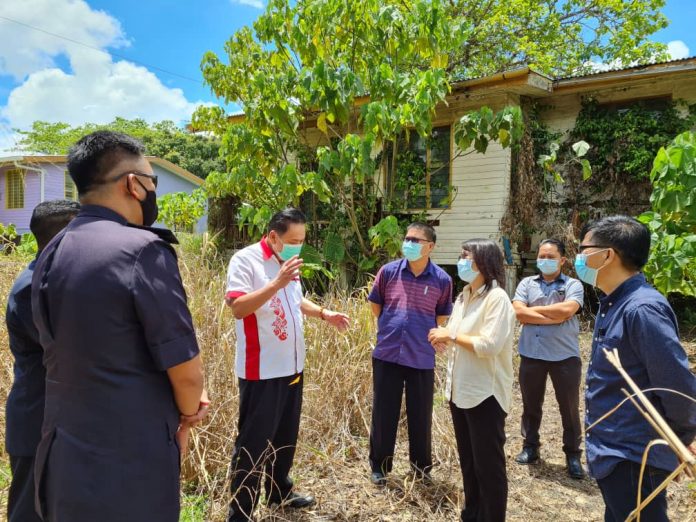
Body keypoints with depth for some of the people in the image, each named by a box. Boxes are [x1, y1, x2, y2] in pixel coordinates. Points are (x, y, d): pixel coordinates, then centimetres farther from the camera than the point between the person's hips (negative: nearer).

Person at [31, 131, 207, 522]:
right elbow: (185, 369, -18)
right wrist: (186, 415, 5)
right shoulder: (143, 250, -20)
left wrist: (181, 400, 10)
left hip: (63, 462, 7)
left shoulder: (50, 256, 4)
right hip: (131, 468, -7)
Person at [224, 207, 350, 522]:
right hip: (262, 371, -8)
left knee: (286, 436, 20)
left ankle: (279, 491, 38)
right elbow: (237, 308, -25)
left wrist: (324, 313, 11)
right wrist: (276, 283, -32)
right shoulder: (245, 260, -14)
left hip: (292, 366, 8)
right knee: (253, 442, 1)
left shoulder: (288, 261, 12)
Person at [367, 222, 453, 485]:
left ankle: (422, 466, 33)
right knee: (383, 413, 11)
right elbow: (375, 306, 10)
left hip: (422, 359, 0)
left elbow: (441, 318, 10)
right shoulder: (388, 271, -4)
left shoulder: (442, 279, -5)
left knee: (421, 415, 13)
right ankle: (379, 466, 29)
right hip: (386, 355, 1)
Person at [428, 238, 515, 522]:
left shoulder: (497, 298, -15)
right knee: (468, 461, 20)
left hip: (485, 394, -8)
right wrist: (443, 337, -5)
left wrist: (452, 335, -16)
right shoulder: (463, 297, 11)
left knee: (488, 465, 5)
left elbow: (490, 344, -24)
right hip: (460, 390, 8)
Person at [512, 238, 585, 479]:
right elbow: (518, 312, -9)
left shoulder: (573, 285, 0)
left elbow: (567, 310, -19)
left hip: (565, 355, -2)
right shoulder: (527, 284, 6)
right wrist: (554, 317, -14)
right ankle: (530, 446, 31)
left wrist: (534, 309, -8)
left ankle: (573, 454, 23)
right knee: (531, 404, 15)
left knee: (569, 406, 8)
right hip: (531, 354, 2)